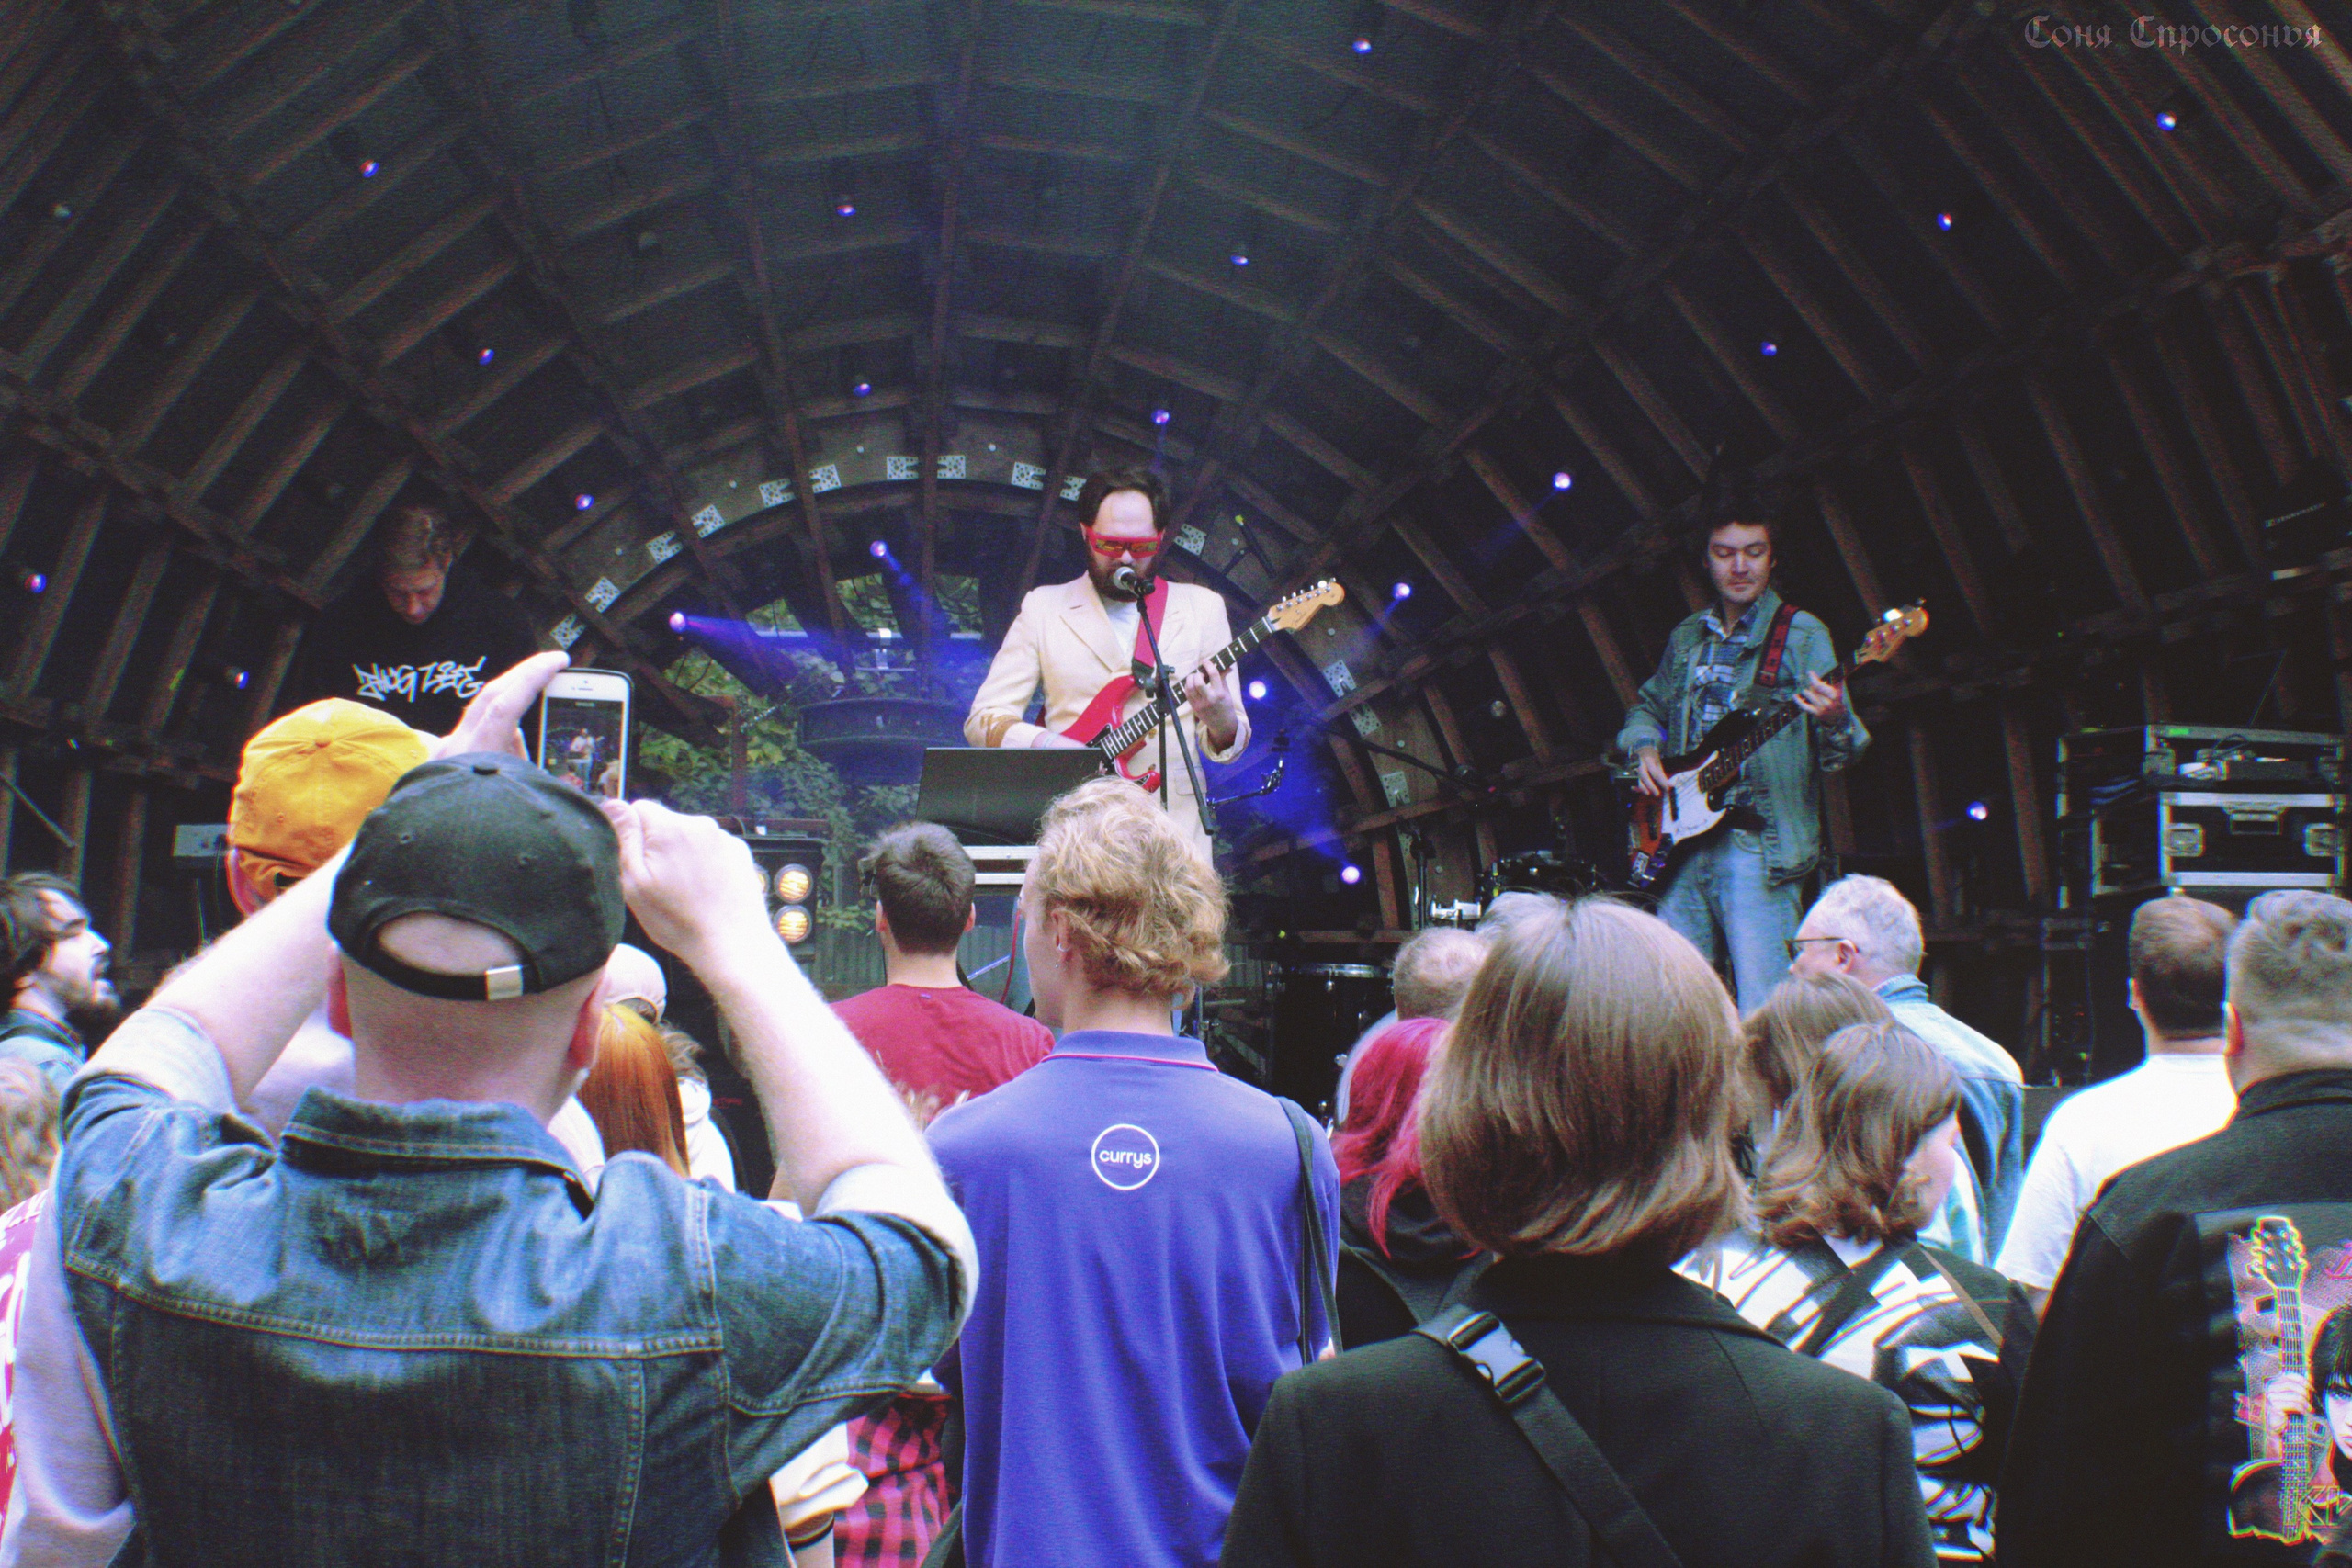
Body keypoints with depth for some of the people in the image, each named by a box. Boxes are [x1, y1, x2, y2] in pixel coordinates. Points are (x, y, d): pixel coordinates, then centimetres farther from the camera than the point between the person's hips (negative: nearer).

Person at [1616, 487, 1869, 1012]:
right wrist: (1644, 747, 8)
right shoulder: (1687, 638, 16)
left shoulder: (1803, 635, -1)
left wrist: (1834, 723, -29)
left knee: (1762, 1017, -12)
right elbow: (1647, 706, 30)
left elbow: (1841, 753, -6)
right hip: (1681, 845, 6)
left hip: (1759, 846, -5)